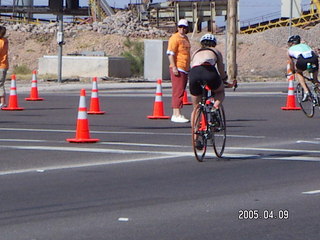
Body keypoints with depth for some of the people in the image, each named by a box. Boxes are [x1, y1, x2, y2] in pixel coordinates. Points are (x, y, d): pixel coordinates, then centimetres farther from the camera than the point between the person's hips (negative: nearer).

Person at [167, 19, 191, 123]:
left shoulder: (185, 38, 18)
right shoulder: (175, 38, -9)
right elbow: (170, 53, -16)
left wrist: (189, 67, 27)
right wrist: (174, 67, -22)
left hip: (185, 69, 9)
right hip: (178, 69, -9)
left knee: (181, 91, 9)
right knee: (178, 91, -12)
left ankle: (176, 114, 12)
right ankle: (176, 114, -14)